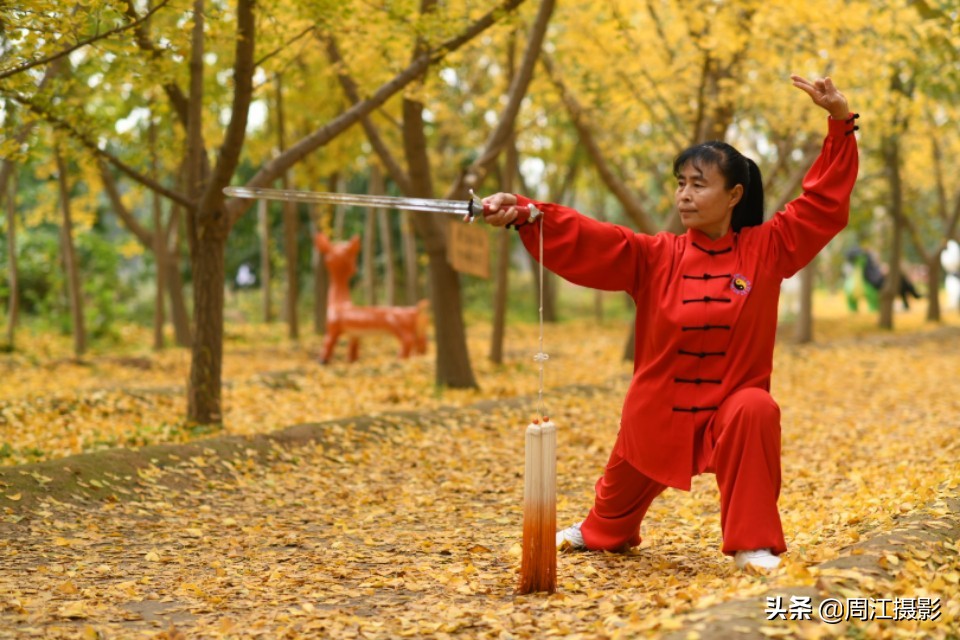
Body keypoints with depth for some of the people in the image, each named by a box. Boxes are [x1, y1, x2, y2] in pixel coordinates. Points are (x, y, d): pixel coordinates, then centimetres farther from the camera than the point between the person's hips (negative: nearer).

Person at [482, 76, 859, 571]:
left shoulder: (767, 249, -5)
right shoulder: (654, 257, -7)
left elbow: (824, 200, -4)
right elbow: (584, 241, -17)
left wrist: (840, 121, -11)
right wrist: (525, 213, -34)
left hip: (731, 406, -2)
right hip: (660, 410, 2)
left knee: (757, 412, -35)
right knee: (627, 482, 21)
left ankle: (752, 543, -21)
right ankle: (603, 531, 61)